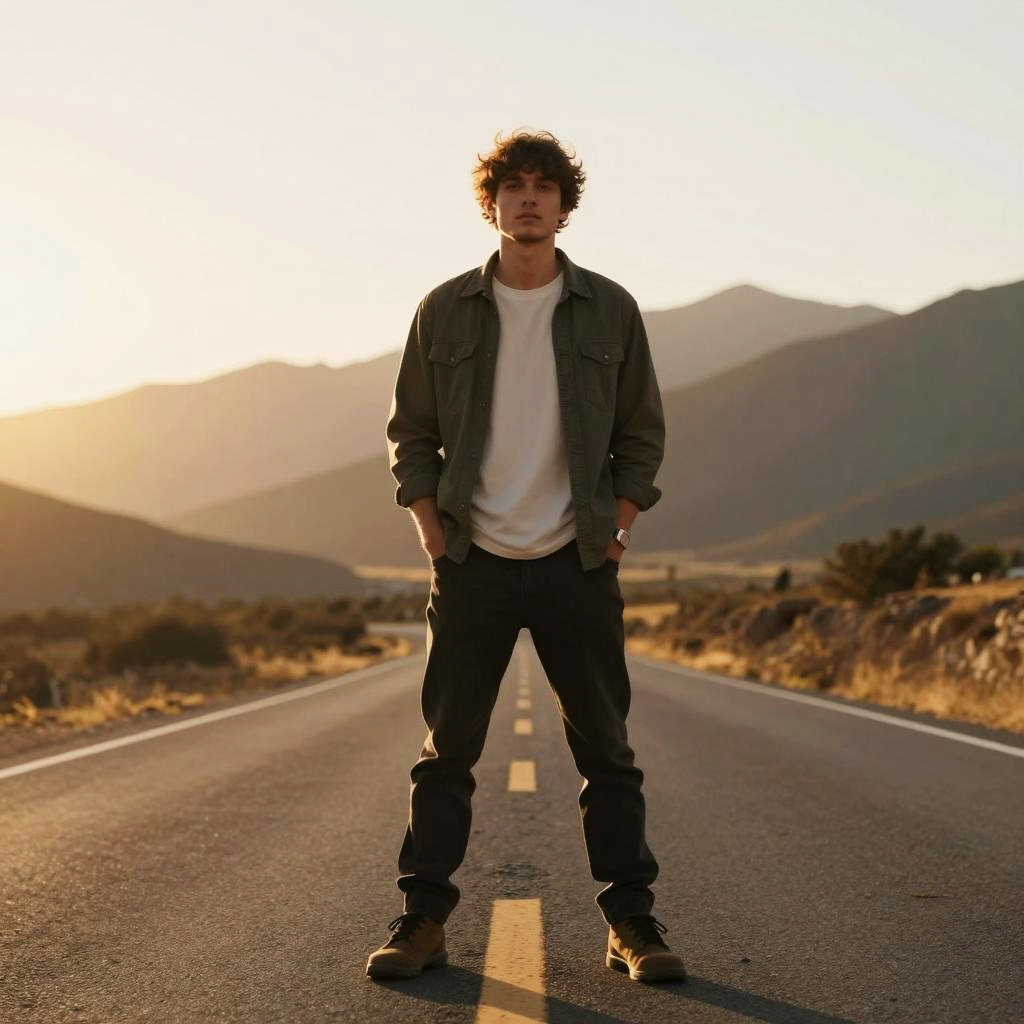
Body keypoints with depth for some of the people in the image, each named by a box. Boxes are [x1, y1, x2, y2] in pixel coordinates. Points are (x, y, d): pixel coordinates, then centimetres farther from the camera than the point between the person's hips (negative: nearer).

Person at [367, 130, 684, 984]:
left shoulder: (609, 311, 3)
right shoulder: (445, 312, 3)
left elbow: (642, 434, 8)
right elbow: (410, 433, 9)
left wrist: (614, 532, 0)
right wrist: (434, 537, -1)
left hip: (576, 565, 0)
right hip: (473, 564, 0)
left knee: (606, 750, 3)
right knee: (448, 750, 3)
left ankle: (631, 922, 11)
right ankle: (424, 920, 11)